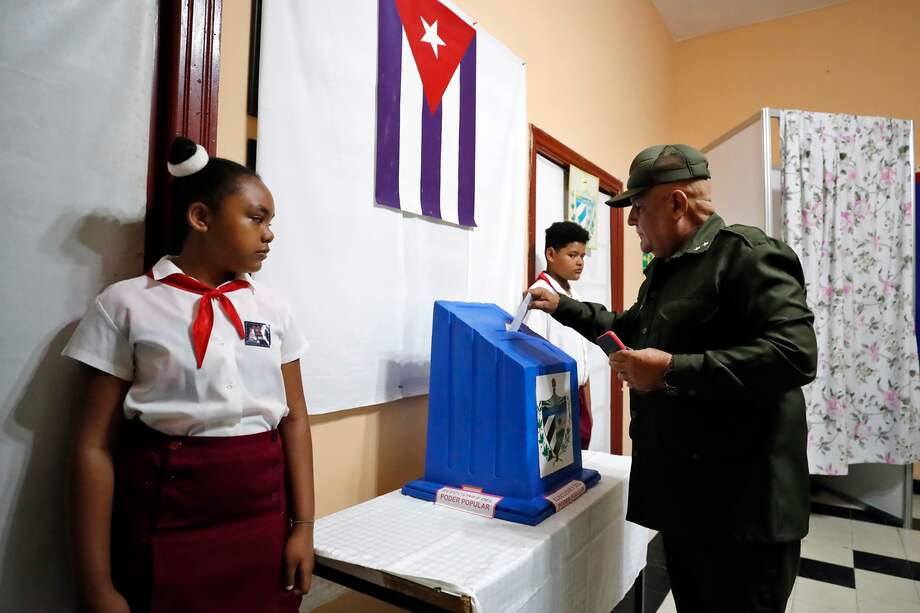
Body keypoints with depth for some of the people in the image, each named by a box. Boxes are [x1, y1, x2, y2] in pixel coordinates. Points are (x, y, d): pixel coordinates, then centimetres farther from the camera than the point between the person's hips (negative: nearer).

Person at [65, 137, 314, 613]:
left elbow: (294, 419, 5)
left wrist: (303, 526, 0)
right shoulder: (128, 305, -5)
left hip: (263, 512, 3)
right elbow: (96, 443, -5)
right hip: (165, 518, -3)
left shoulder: (273, 308, 5)